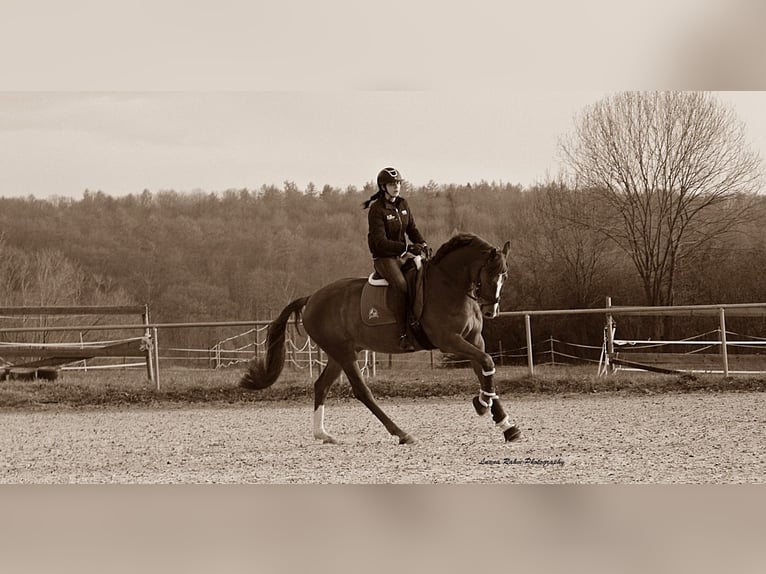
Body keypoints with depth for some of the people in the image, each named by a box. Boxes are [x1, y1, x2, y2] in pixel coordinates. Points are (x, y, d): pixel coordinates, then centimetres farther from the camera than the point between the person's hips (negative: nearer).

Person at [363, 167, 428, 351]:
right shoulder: (376, 210, -13)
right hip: (383, 257, -8)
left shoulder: (403, 205, 10)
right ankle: (405, 334, -33)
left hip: (401, 256, 8)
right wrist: (407, 247, -29)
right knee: (401, 285, -31)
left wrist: (422, 244, -9)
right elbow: (380, 241, -20)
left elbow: (412, 228, 13)